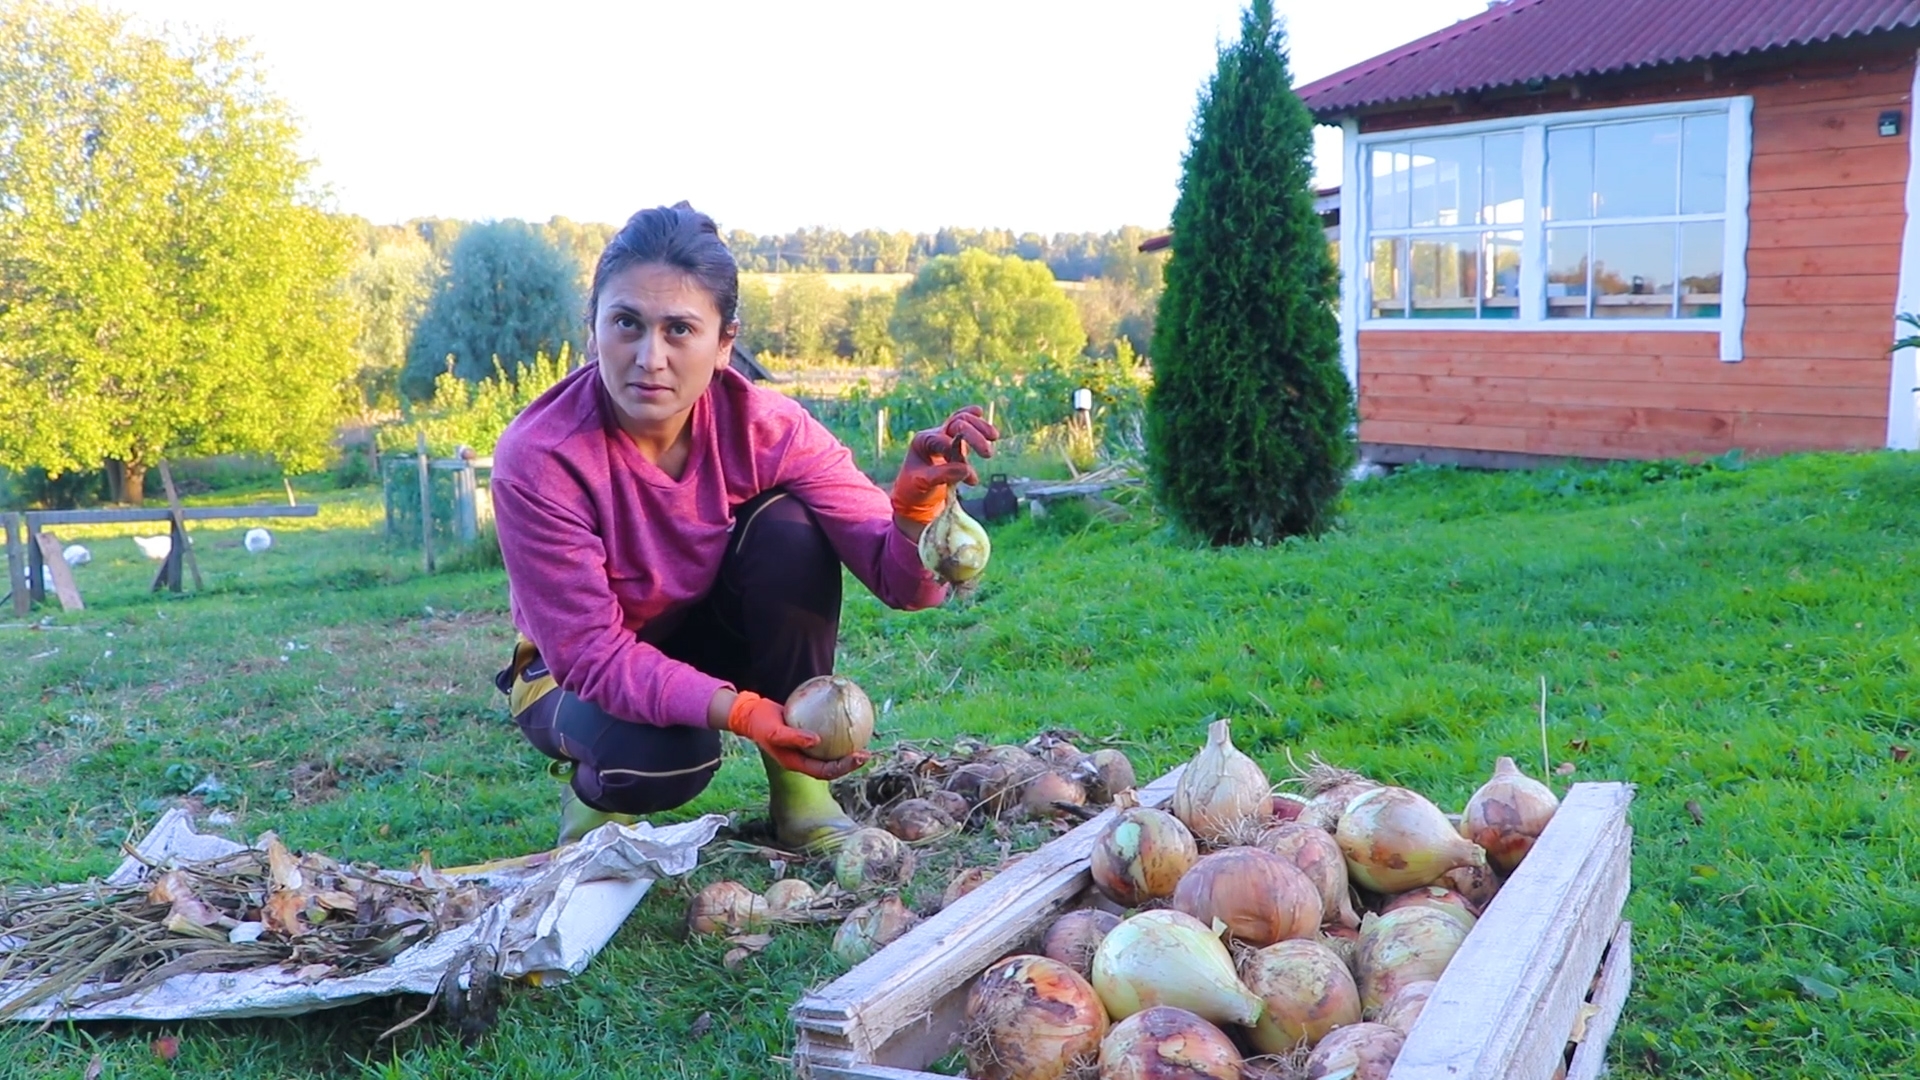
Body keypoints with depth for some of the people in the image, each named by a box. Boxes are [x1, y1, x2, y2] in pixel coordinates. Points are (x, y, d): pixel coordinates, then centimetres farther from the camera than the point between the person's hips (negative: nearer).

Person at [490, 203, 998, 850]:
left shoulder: (767, 429, -22)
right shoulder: (537, 460, -29)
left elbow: (902, 581, -25)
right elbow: (591, 651, -27)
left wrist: (916, 504, -49)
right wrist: (740, 712, -42)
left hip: (714, 642, 3)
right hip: (577, 674, -3)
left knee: (789, 531, -27)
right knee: (663, 755, -36)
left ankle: (799, 787, -11)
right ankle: (593, 781, 3)